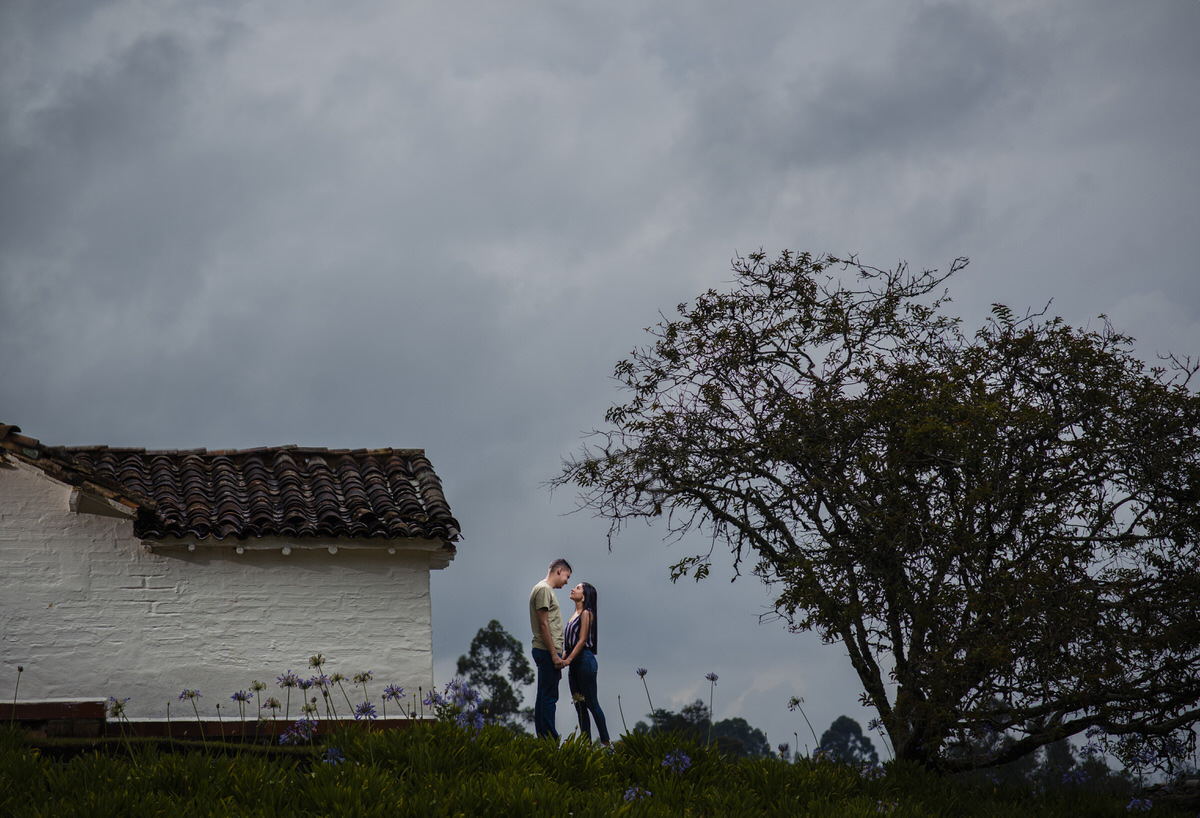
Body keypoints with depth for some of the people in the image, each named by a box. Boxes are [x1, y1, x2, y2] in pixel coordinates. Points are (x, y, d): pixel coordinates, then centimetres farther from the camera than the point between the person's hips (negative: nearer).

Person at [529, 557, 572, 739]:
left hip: (549, 652, 10)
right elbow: (543, 624, -16)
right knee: (549, 697, -11)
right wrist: (554, 654, -19)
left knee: (544, 697, 9)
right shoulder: (543, 589, -10)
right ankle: (550, 741, -13)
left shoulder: (547, 590, 21)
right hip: (547, 650, -10)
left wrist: (557, 654, 19)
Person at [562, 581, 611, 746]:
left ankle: (605, 742, 0)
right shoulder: (575, 615, 17)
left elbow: (582, 640, -15)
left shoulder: (586, 613, -8)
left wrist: (568, 660, -20)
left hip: (585, 660, -9)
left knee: (591, 703, -6)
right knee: (579, 705, 7)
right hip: (574, 663, 9)